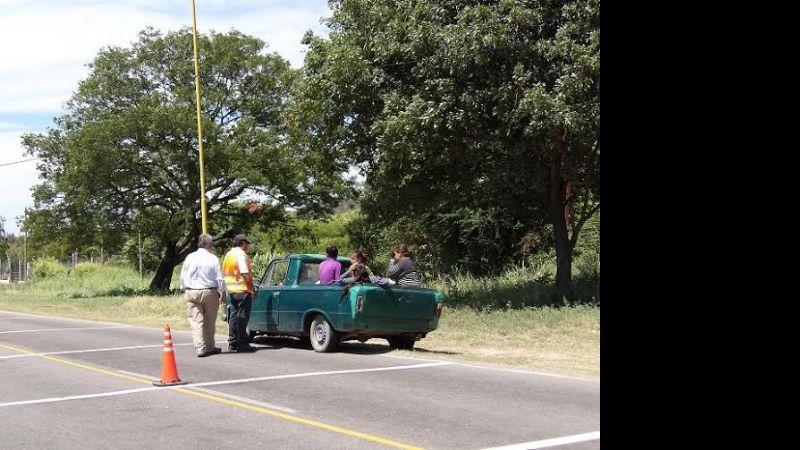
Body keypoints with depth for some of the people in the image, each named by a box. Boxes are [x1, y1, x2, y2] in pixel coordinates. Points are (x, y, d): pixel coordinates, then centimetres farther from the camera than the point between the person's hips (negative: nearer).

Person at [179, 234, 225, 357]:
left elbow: (183, 277, 8)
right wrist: (222, 293, 7)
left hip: (191, 293, 1)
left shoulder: (189, 258, 2)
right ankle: (209, 347, 20)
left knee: (196, 321, -1)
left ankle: (200, 348, -11)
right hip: (209, 292, -1)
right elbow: (219, 278, -4)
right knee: (209, 322, 11)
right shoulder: (213, 258, -6)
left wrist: (184, 290, 19)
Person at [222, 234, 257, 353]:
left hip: (231, 290, 9)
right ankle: (243, 344, -1)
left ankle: (232, 343, 13)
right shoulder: (241, 255, -12)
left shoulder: (228, 255, 16)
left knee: (234, 316, 12)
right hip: (242, 290, -9)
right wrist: (252, 288, -13)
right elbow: (245, 274, -18)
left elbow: (224, 273, 18)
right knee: (242, 317, -4)